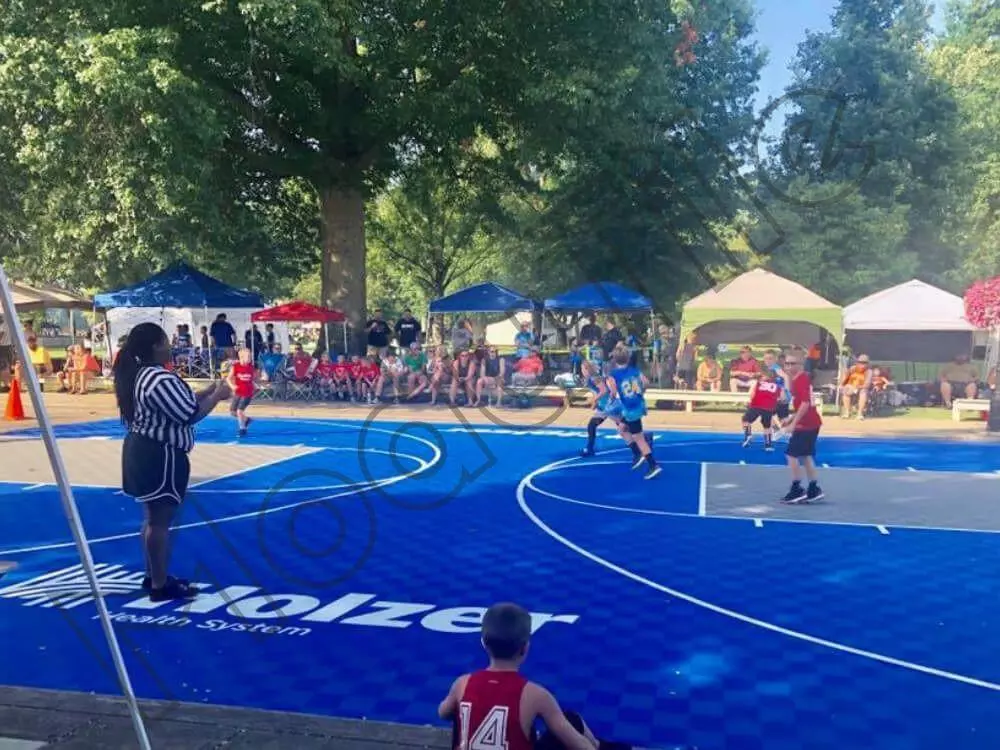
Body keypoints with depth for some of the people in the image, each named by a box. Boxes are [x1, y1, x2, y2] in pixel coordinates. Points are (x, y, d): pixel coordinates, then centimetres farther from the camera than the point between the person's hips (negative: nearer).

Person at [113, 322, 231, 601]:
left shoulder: (141, 374, 11)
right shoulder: (160, 379, -22)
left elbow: (175, 404, 17)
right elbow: (189, 414, -22)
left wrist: (206, 391, 12)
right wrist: (217, 396, -9)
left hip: (144, 450, 11)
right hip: (160, 455, -11)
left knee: (152, 517, 18)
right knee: (160, 520, -3)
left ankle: (153, 577, 29)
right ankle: (160, 586, 6)